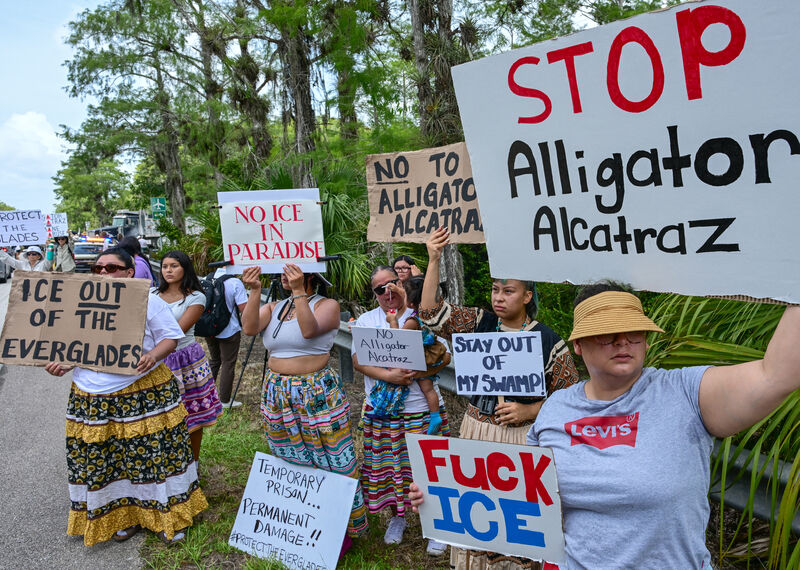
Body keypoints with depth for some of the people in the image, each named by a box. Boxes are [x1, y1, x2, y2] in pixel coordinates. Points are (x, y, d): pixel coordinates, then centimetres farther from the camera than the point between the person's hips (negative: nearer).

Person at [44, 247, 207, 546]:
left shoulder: (147, 300, -2)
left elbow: (171, 337, -3)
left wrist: (154, 355, -23)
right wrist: (61, 362, -4)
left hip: (145, 394, -4)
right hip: (92, 397, 4)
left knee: (155, 453, 2)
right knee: (101, 460, 10)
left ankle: (167, 514, 21)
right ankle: (124, 515, 30)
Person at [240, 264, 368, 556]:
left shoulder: (327, 305, -4)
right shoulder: (274, 307, 10)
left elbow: (309, 330, -24)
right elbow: (249, 327, -8)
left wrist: (299, 291, -26)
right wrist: (255, 291, -14)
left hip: (317, 394, -5)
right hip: (277, 393, 6)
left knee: (331, 461, 0)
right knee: (289, 463, 16)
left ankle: (345, 528, 17)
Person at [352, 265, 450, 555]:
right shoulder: (366, 320, 5)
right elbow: (358, 360, -6)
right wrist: (389, 375, -19)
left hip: (422, 408, -1)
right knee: (388, 465, 10)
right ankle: (397, 516, 34)